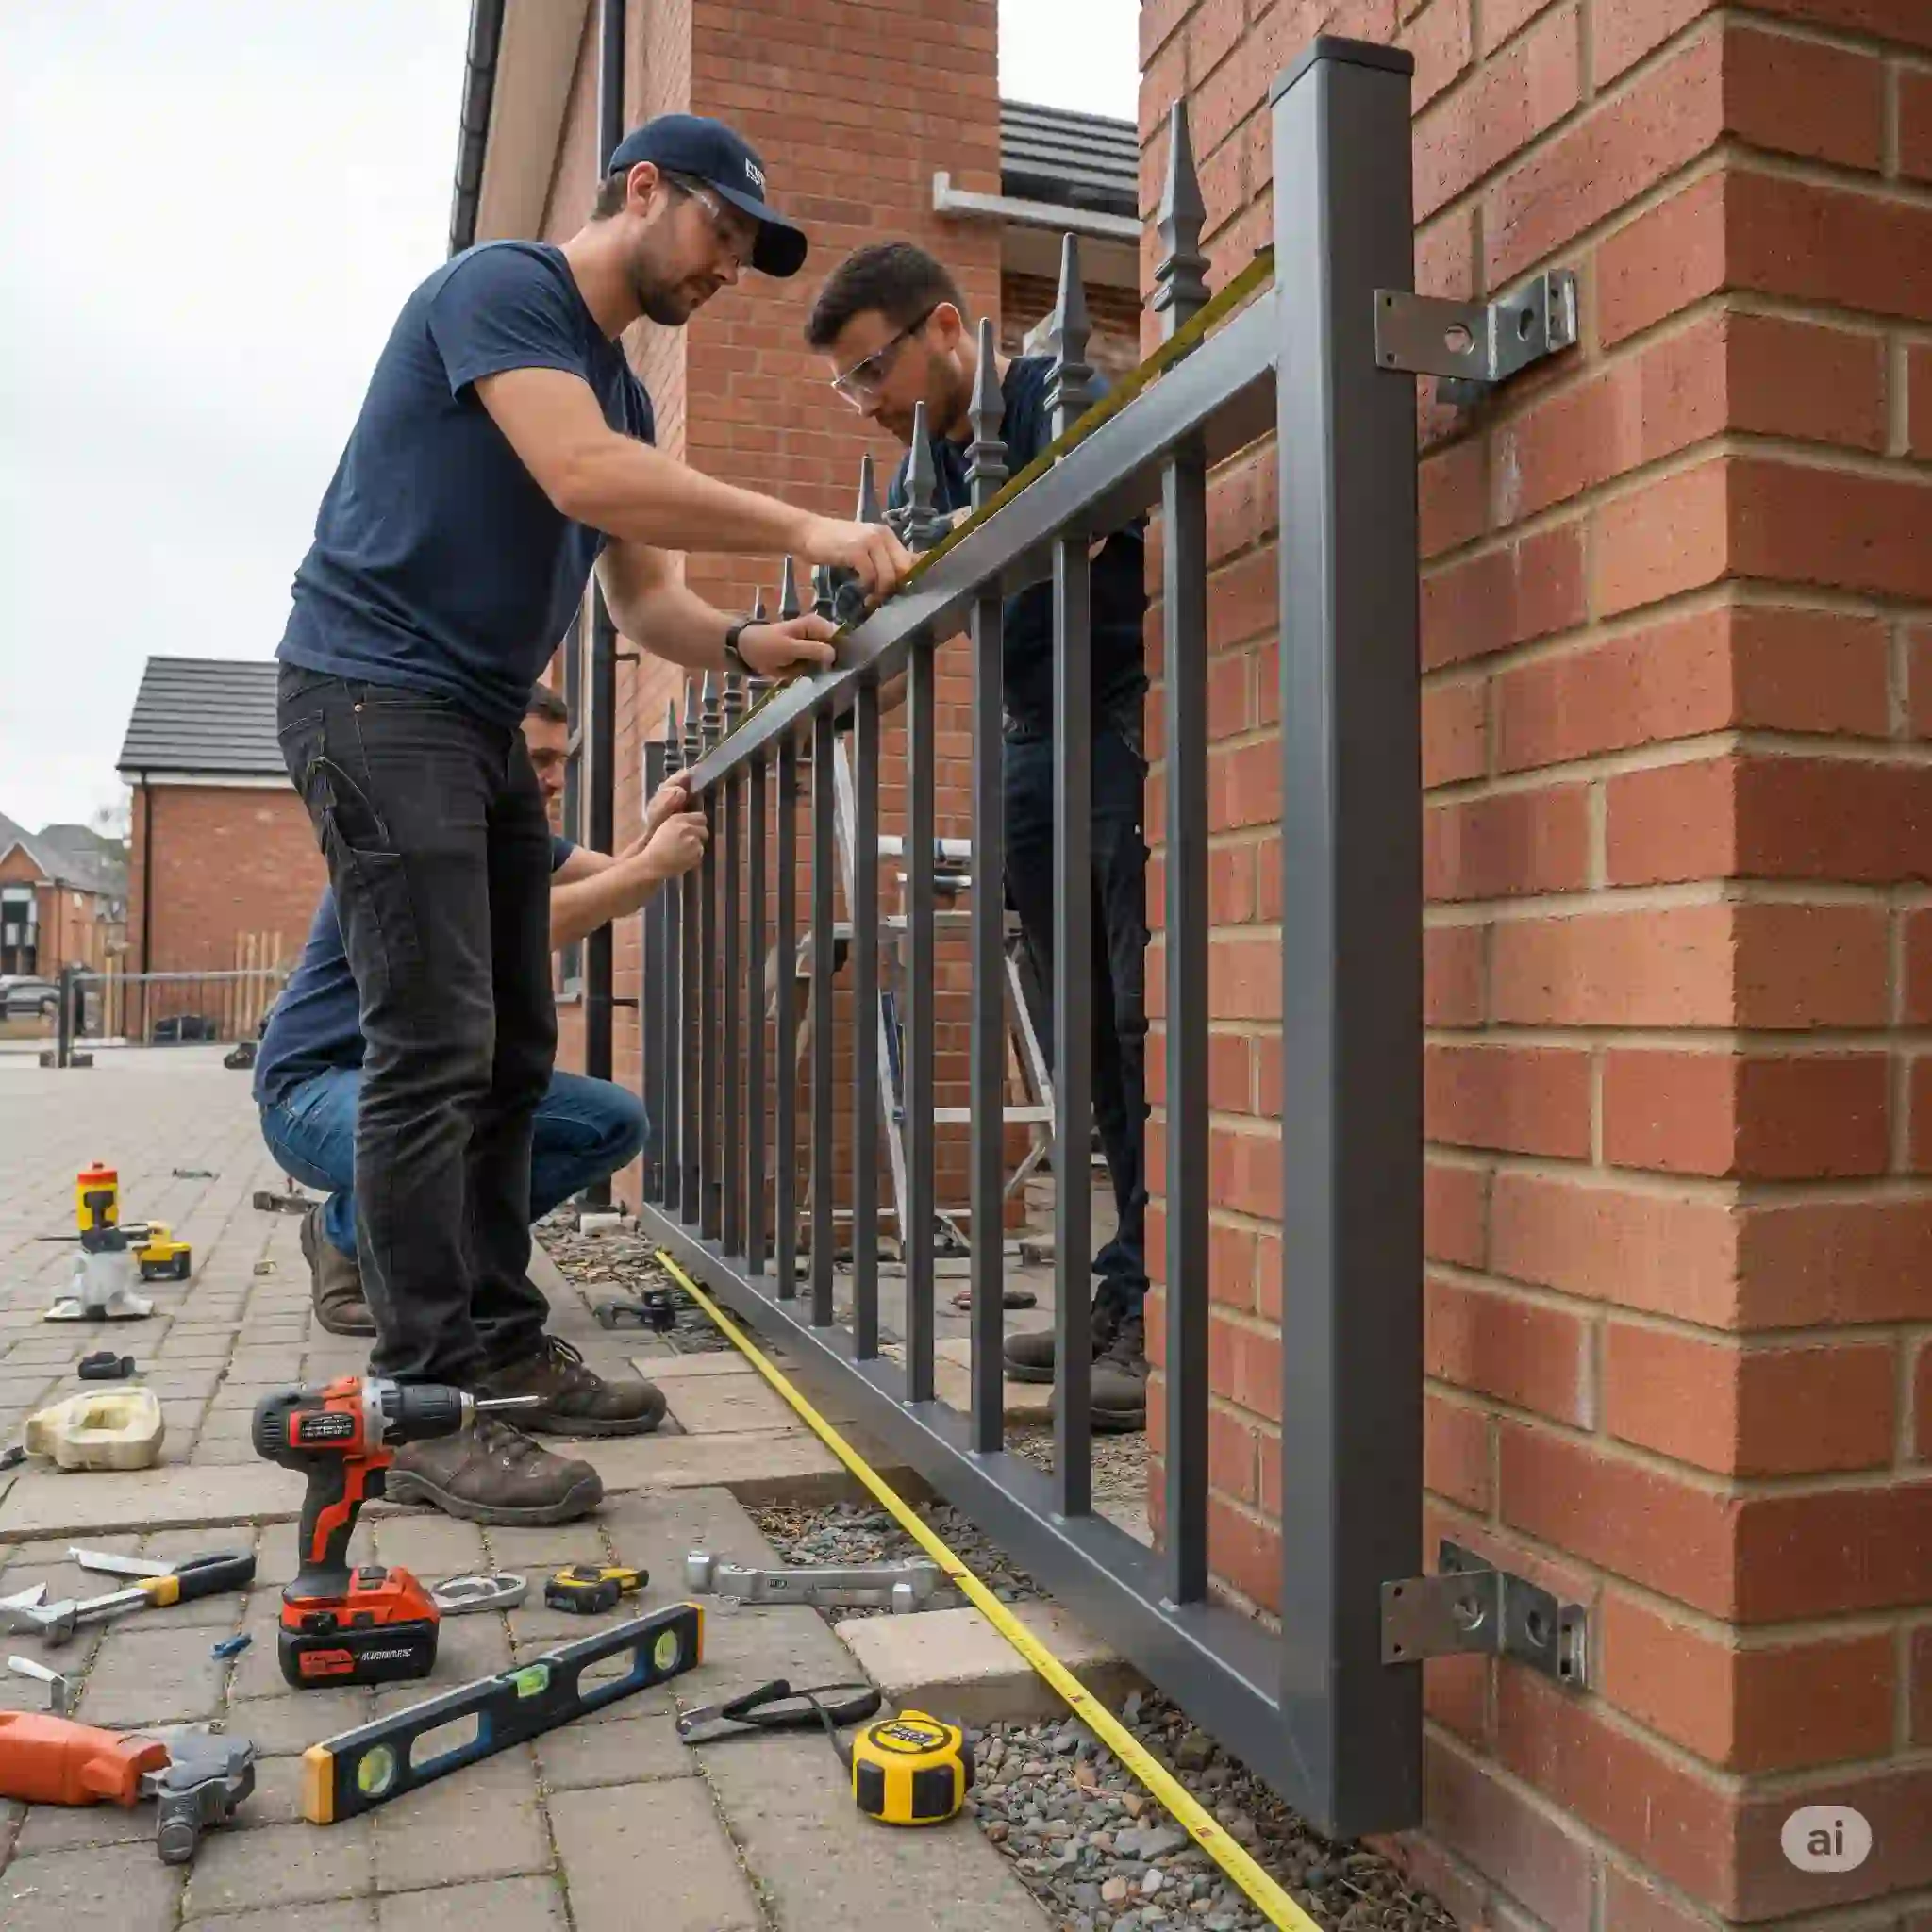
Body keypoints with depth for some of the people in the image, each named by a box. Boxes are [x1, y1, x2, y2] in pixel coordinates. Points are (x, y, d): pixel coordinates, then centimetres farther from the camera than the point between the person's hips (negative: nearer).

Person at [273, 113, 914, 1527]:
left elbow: (645, 600, 15)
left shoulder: (622, 389, 19)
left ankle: (499, 1342, 18)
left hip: (484, 722, 9)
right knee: (436, 1050, -15)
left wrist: (744, 646, -6)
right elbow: (583, 475, -25)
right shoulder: (503, 287, -7)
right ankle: (427, 1410, -11)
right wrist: (808, 531, -24)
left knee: (513, 1054, 8)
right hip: (375, 693, -9)